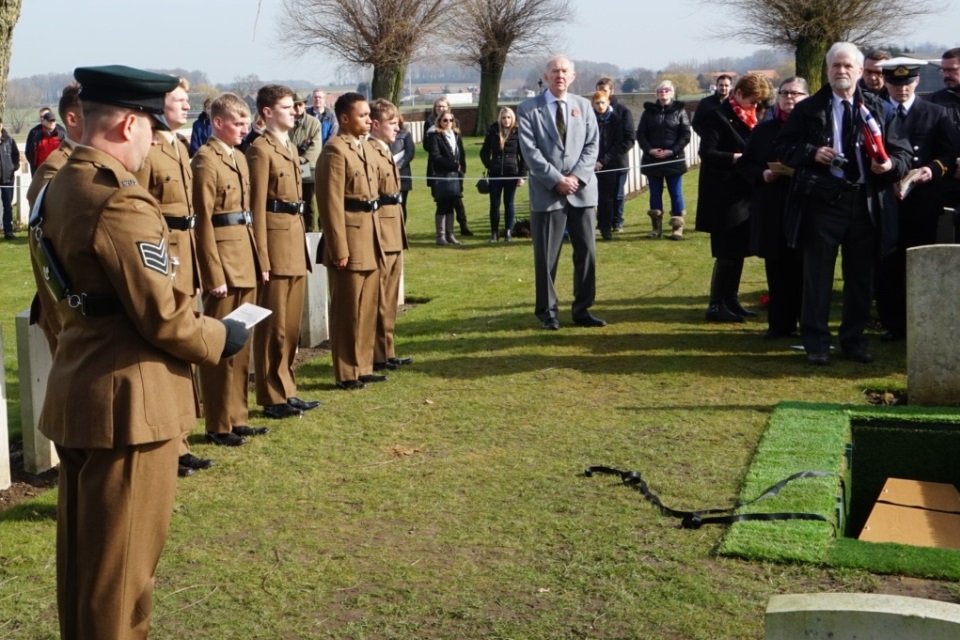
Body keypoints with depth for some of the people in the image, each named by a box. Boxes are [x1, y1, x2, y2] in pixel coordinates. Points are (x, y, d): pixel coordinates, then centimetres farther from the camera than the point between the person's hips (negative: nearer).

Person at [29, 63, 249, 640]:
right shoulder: (121, 203, -22)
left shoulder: (57, 189, 8)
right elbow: (163, 317, -22)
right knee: (125, 559, 5)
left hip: (76, 393, 10)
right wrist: (221, 338, -5)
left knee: (82, 550, 21)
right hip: (129, 401, -10)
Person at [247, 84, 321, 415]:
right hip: (275, 241, -9)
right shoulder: (260, 150, -10)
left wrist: (302, 246, 18)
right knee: (273, 326, -1)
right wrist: (262, 258, -18)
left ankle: (286, 390, 22)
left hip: (295, 242, 9)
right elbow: (257, 207, -15)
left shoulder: (291, 147, 18)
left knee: (292, 325, 13)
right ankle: (273, 397, 6)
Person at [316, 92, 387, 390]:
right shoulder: (335, 150, -14)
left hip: (371, 240, 9)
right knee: (347, 310, 1)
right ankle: (346, 373, 10)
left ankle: (363, 367, 25)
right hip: (349, 239, -9)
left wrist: (377, 239, 16)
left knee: (368, 307, 14)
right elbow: (331, 204, -18)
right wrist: (339, 249, -21)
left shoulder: (369, 148, 14)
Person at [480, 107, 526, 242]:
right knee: (494, 204, 4)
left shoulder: (517, 133, -3)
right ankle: (494, 232, 12)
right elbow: (484, 152, 11)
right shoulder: (492, 132, 2)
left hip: (511, 174, -2)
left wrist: (522, 175, -6)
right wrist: (489, 165, -4)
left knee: (509, 203, 6)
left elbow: (523, 156, -2)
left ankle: (508, 232, 13)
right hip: (495, 174, 2)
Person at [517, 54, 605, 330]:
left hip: (582, 190, 3)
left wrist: (577, 177, -10)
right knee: (546, 256, 1)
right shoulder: (528, 108, 1)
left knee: (587, 252, 5)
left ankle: (582, 309, 16)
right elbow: (530, 151, -8)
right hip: (547, 192, -3)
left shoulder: (584, 106, 12)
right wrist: (556, 180, -15)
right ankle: (547, 311, 14)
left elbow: (592, 145, 5)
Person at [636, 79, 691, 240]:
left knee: (676, 194, 0)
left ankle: (677, 227, 4)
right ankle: (656, 227, 12)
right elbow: (640, 134, 4)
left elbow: (686, 135, -3)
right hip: (652, 160, 2)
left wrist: (672, 151, -14)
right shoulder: (649, 111, 8)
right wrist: (649, 150, -12)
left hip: (674, 159, -2)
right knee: (655, 194, 6)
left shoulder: (680, 111, 3)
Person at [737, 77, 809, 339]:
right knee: (777, 268, 6)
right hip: (771, 210, 3)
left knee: (804, 267, 2)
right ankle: (780, 323, 14)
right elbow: (744, 164, 11)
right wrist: (763, 175, -7)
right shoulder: (763, 130, 12)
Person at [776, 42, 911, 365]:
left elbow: (902, 151, 9)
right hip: (823, 201, -2)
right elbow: (783, 147, 3)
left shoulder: (877, 108, 10)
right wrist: (811, 153, -14)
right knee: (818, 275, 2)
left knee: (861, 276, 10)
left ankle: (854, 341, 23)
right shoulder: (808, 109, 5)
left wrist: (891, 164, -13)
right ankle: (816, 344, 12)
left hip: (866, 203, 2)